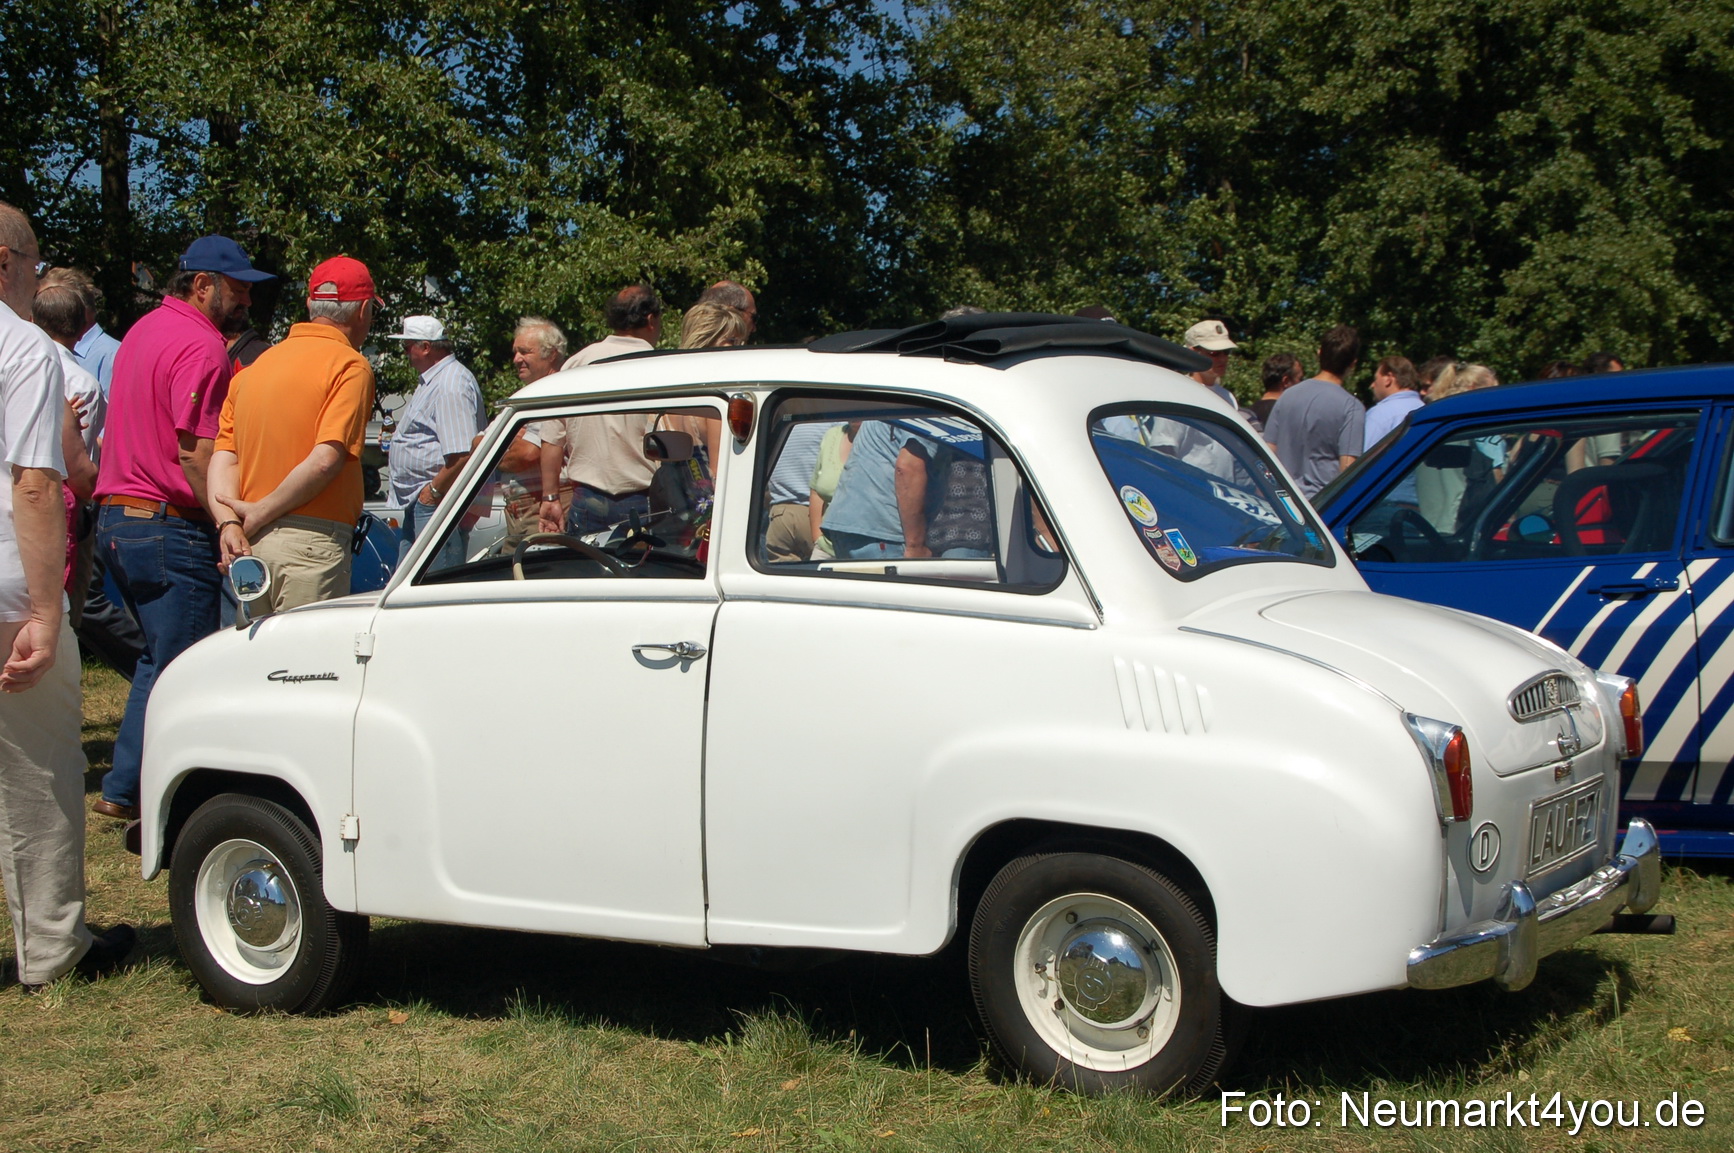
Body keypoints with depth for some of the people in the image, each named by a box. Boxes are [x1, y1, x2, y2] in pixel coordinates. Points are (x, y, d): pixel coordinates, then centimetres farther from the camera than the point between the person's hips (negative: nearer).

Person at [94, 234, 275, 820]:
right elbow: (196, 453, -21)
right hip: (170, 527, -10)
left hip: (115, 516, 10)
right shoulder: (202, 346, -15)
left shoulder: (146, 329, 16)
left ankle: (130, 785, 21)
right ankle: (129, 790, 1)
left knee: (159, 657, 20)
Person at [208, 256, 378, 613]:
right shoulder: (350, 366, -5)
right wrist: (260, 514, -9)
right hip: (312, 543, -7)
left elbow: (224, 456, 5)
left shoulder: (254, 366, 16)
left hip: (250, 544, 7)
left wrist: (229, 523, -6)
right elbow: (325, 460, -17)